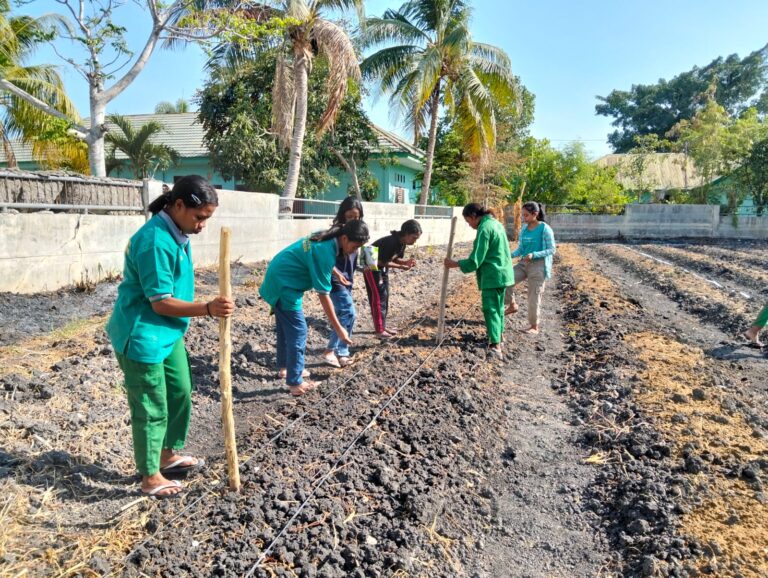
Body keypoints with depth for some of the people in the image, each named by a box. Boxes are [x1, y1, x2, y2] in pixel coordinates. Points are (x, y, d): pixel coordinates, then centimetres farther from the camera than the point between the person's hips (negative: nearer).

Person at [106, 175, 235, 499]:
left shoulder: (177, 234, 3)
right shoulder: (155, 241, -27)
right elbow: (160, 302, -26)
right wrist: (208, 309, -34)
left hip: (169, 333, 10)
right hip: (142, 337, -10)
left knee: (181, 394, 19)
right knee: (151, 409, 3)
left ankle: (168, 455, 38)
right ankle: (150, 477, 21)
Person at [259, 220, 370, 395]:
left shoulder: (325, 239, -1)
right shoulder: (325, 252, -28)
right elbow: (323, 294, -26)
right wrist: (338, 328, -23)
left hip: (278, 279, 10)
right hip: (284, 285, -10)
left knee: (285, 326, 22)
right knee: (298, 331, -6)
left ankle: (285, 366, 39)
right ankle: (295, 383, 0)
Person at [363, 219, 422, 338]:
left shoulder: (402, 242, -6)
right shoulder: (391, 242, -32)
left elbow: (396, 258, 4)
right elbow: (381, 262, -27)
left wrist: (406, 262, -16)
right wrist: (401, 267, -29)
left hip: (382, 267, 9)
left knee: (385, 296, 11)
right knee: (378, 297, -8)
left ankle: (383, 325, 20)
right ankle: (379, 330, -4)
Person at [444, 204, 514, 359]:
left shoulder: (484, 228, -17)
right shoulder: (496, 223, 12)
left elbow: (475, 260, -19)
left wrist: (455, 264, -10)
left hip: (492, 276, -10)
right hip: (503, 273, 10)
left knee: (490, 309, -10)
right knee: (498, 306, 20)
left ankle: (495, 346, -16)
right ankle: (499, 336, 34)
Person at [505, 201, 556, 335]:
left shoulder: (545, 229, -12)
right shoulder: (524, 229, 5)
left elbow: (552, 250, -11)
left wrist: (534, 255, -24)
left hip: (539, 265, -6)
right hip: (524, 264, 6)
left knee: (534, 297, 1)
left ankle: (534, 326, 15)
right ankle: (512, 305, 10)